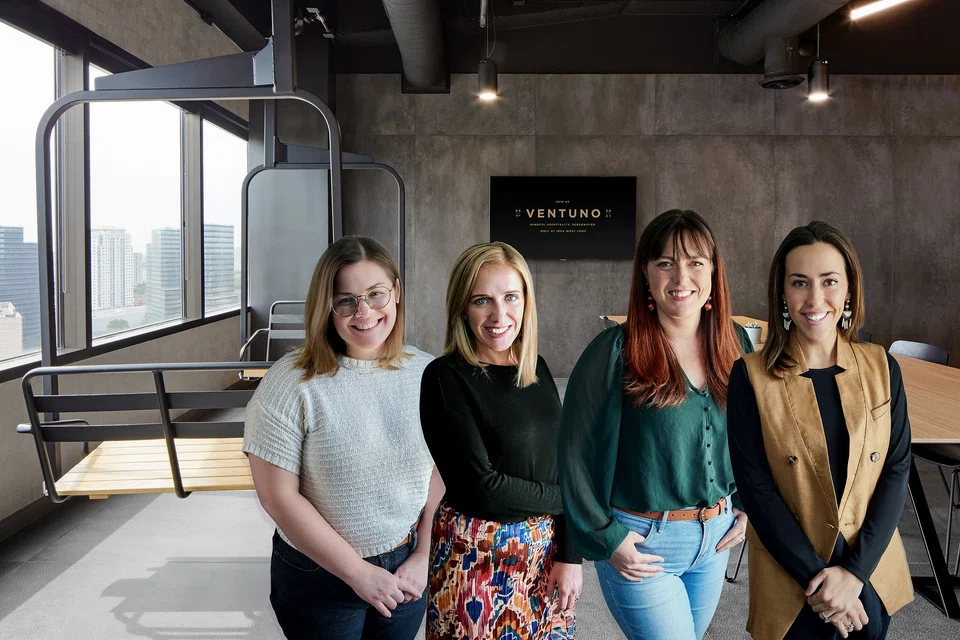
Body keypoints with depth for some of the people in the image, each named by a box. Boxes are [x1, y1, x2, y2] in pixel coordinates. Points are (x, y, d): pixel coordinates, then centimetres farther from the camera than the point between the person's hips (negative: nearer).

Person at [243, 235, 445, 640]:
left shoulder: (427, 373, -5)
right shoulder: (291, 384, -16)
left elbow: (440, 470, 0)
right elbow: (278, 496, -17)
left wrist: (423, 557, -6)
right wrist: (359, 573, -15)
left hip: (406, 571, 3)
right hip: (319, 580, -3)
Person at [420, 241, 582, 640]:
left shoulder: (536, 369, 2)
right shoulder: (446, 378, -16)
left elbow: (561, 466, 4)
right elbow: (482, 487, -20)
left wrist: (569, 555, -3)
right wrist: (567, 499, -9)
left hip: (546, 548, 6)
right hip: (478, 555, -5)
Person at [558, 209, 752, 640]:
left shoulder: (735, 343, 0)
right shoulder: (614, 353, -17)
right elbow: (577, 453, -13)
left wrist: (746, 506, 6)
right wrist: (605, 538, -12)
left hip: (716, 538, 6)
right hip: (641, 544, -5)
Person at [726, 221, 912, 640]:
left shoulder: (881, 367, -4)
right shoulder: (751, 377, -13)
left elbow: (897, 468, -4)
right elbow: (755, 486, -13)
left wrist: (855, 571, -12)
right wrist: (817, 576, -15)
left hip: (873, 568, 3)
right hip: (791, 580, -3)